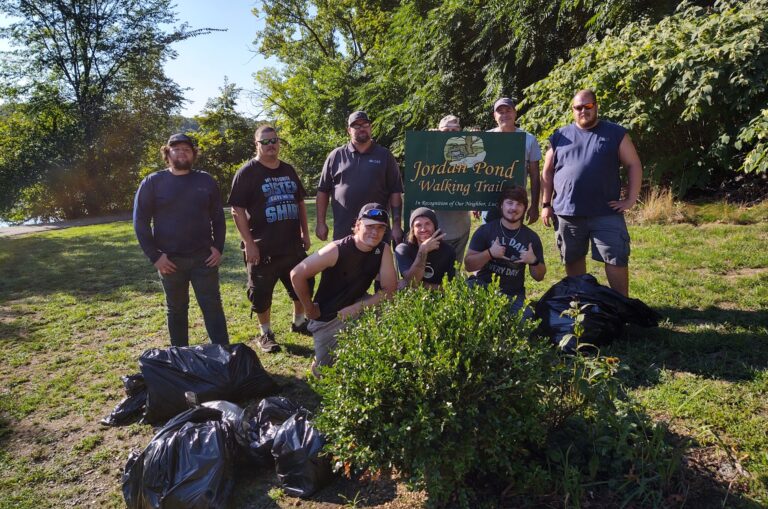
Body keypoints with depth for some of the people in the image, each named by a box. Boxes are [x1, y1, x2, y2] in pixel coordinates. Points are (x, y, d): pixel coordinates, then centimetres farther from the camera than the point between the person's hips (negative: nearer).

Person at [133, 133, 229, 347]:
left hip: (204, 257, 1)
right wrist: (154, 255, -8)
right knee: (176, 309, 12)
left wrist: (218, 247, -2)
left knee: (212, 306, 2)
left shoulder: (206, 181, 6)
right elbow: (140, 221, -1)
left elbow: (218, 217, 10)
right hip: (170, 260, 0)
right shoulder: (152, 182, 0)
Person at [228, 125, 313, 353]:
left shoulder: (288, 170, 11)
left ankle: (299, 322, 38)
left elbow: (300, 202, 18)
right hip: (263, 248, -6)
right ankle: (266, 334, 22)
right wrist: (248, 243, -17)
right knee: (262, 293, 4)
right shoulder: (247, 173, -8)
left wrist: (305, 232, 12)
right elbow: (237, 210, -12)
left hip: (293, 245, 6)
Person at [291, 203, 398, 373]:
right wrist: (310, 309, -14)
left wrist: (357, 307, -27)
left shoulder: (383, 250, -14)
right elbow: (297, 274, -24)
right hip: (327, 316, -3)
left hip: (356, 308, 3)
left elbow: (390, 290, -17)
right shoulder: (337, 250, -27)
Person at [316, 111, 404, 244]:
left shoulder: (385, 156, 5)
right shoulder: (336, 156, 7)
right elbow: (323, 191, 8)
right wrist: (321, 223, 3)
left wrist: (396, 225, -3)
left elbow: (395, 192, 3)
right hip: (343, 232, 1)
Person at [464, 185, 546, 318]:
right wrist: (490, 253, -20)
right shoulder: (485, 230, 0)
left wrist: (534, 262, -13)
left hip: (513, 295, 2)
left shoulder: (532, 237, 4)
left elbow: (539, 277, 9)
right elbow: (468, 265, -5)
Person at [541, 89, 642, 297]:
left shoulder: (615, 133, 5)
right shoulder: (560, 136, 9)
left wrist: (631, 199, -3)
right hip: (566, 212, 2)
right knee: (573, 260, 12)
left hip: (606, 213, -2)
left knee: (616, 259, -2)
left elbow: (634, 165, 5)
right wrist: (546, 204, 6)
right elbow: (548, 172, 11)